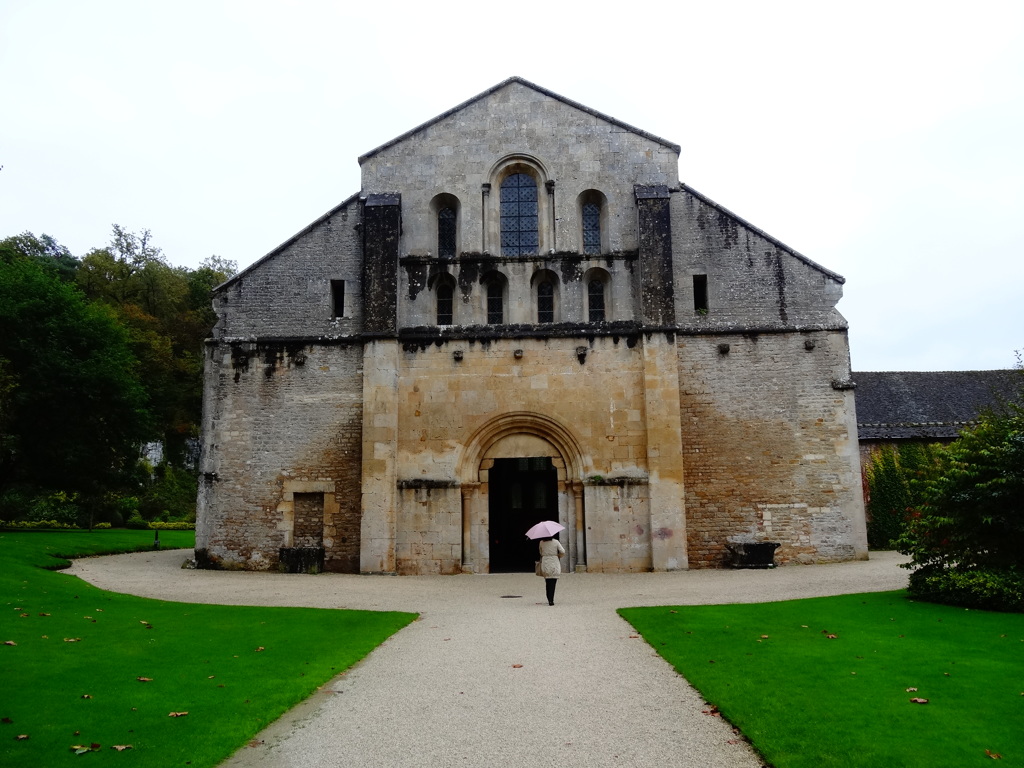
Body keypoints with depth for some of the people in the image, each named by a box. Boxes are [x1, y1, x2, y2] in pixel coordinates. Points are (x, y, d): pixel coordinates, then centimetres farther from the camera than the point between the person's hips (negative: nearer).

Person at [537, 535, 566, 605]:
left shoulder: (541, 542, -1)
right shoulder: (555, 542, -7)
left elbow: (541, 553, 8)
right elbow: (563, 551, -8)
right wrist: (558, 555, 10)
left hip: (545, 563, 2)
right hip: (554, 563, -2)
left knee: (547, 583, 13)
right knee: (553, 583, -1)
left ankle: (549, 599, 18)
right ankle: (551, 600, -9)